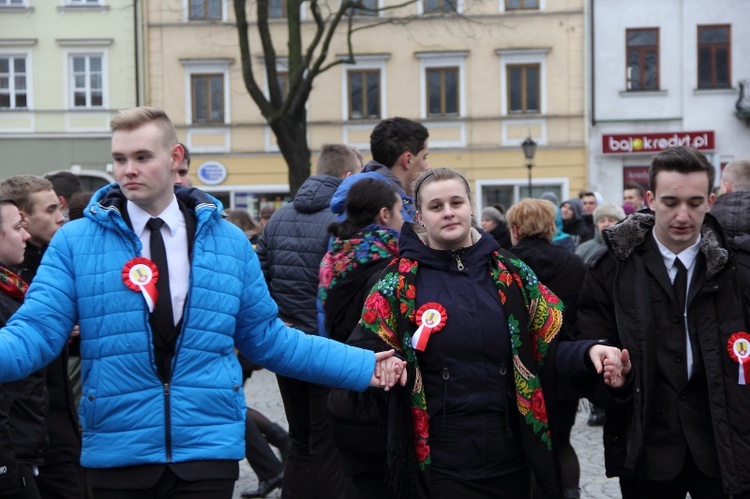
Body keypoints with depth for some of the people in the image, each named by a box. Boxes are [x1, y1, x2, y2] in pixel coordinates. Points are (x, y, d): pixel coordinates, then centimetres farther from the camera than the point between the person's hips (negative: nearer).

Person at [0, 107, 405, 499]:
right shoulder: (75, 241, 0)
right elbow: (37, 330, -8)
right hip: (116, 453, 0)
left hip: (208, 451, 1)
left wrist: (364, 368, 5)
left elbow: (268, 339, 10)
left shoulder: (229, 241, 6)